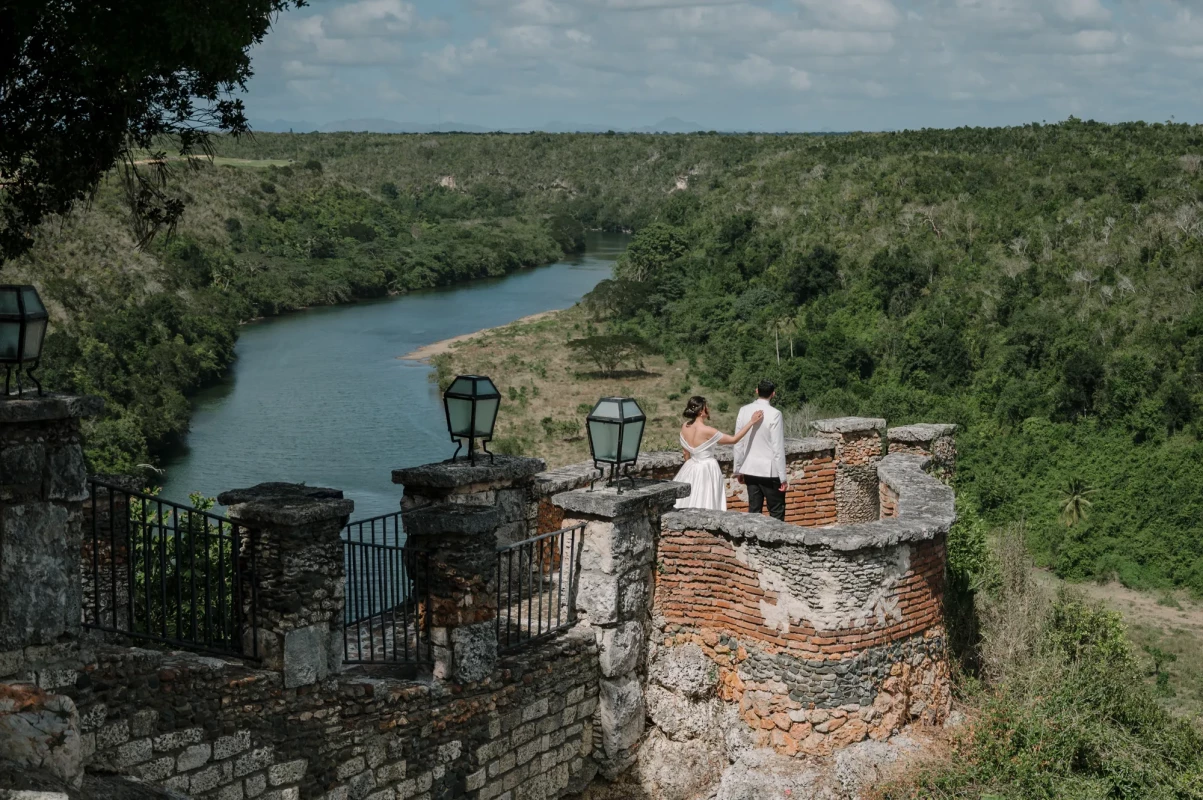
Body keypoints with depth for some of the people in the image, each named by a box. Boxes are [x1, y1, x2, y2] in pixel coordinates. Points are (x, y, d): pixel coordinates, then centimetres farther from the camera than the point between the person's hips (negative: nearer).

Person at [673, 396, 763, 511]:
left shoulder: (684, 427, -3)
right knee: (706, 508, 1)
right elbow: (733, 439, -14)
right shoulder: (706, 431, -22)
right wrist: (751, 422, -12)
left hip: (691, 469, 7)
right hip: (707, 471, -7)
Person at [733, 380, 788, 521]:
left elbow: (738, 443, 5)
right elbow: (778, 448, -15)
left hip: (750, 469, 5)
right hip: (769, 471, -5)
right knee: (777, 512, 3)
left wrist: (738, 469, 14)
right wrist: (783, 477, -10)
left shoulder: (744, 411, -1)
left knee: (753, 511, 10)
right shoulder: (774, 414, -15)